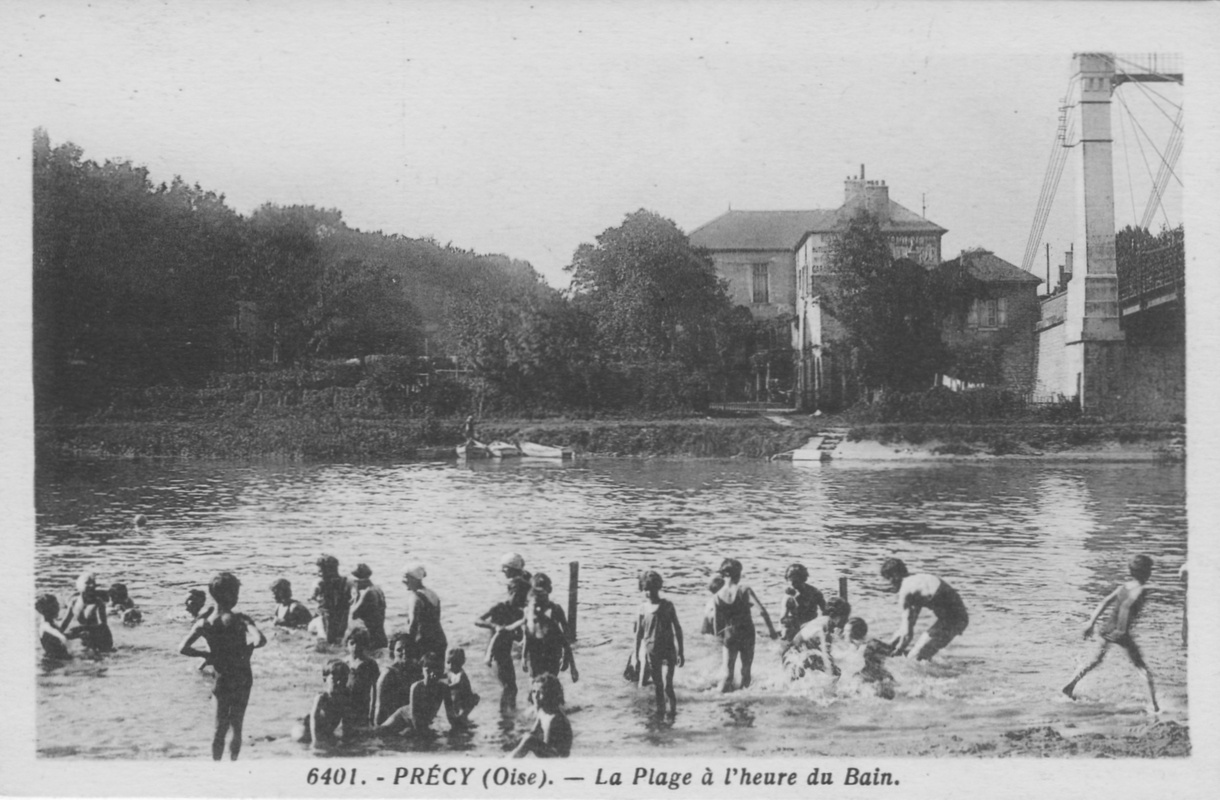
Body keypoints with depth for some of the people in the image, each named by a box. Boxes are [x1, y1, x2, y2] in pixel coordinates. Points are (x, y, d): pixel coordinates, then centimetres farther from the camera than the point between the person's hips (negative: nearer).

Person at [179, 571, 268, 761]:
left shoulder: (203, 624, -7)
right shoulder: (240, 620, -16)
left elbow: (183, 648, -14)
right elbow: (260, 640, -30)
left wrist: (207, 654, -3)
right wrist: (247, 648, -10)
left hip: (221, 680, 2)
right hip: (242, 679, -2)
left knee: (220, 727, 15)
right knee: (236, 726, 13)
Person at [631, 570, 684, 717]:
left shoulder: (667, 606, -3)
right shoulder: (643, 608, 0)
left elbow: (677, 629, 3)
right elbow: (638, 633, 7)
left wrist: (680, 652, 2)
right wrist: (636, 656, 7)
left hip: (668, 649, -2)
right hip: (651, 651, 2)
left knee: (668, 685, -8)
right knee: (658, 684, 10)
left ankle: (673, 709, 10)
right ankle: (660, 710, 24)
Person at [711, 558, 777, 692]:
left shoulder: (718, 596, -6)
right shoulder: (744, 590, -13)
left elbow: (717, 623, 0)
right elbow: (762, 611, -17)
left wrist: (721, 643, 12)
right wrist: (771, 629, -9)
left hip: (729, 635, 1)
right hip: (747, 634, -1)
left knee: (727, 673, 6)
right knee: (746, 671, 14)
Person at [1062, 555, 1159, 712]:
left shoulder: (1123, 587, 9)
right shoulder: (1141, 590, -11)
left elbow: (1105, 602, 6)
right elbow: (1126, 606, -26)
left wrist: (1091, 623, 7)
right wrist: (1122, 630, -24)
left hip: (1107, 629, 7)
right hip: (1121, 634, -7)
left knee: (1095, 660, 23)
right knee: (1141, 666, 5)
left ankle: (1070, 686, 27)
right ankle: (1154, 704, 5)